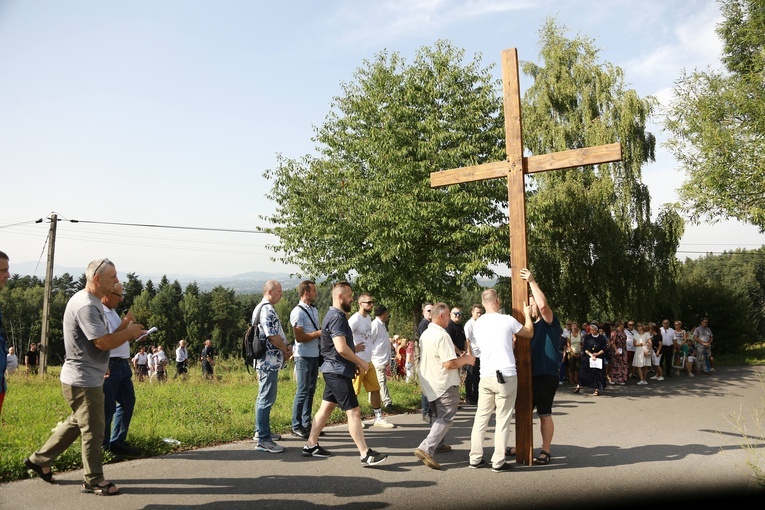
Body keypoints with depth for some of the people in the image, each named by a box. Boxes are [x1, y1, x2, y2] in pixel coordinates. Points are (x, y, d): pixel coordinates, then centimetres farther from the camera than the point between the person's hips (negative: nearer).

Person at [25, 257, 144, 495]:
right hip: (84, 381, -10)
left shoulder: (92, 303, 11)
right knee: (93, 431, 2)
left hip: (85, 378, 10)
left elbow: (102, 339, 11)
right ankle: (93, 481, 15)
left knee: (77, 423, 23)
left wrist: (123, 327, -2)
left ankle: (39, 460, 35)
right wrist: (130, 332, -11)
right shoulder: (85, 305, -22)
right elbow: (104, 343, -26)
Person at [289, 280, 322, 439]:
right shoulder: (298, 312, -13)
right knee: (302, 391, -3)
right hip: (303, 356, -8)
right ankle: (296, 426, 7)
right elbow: (299, 337, -19)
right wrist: (320, 333, -17)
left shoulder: (314, 309, 13)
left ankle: (306, 424, 22)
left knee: (311, 391, 12)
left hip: (315, 355, 8)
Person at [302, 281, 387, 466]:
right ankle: (365, 454, -4)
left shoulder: (336, 315, 14)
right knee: (353, 411, -8)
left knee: (326, 407, 15)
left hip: (334, 371, 10)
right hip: (338, 372, -10)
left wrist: (355, 362, 15)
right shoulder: (336, 317, -19)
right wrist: (361, 362, -16)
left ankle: (311, 445, 22)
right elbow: (341, 348, -28)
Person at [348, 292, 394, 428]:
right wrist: (353, 348, -16)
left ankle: (378, 418, 19)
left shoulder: (369, 318, 12)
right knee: (354, 392, 3)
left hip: (369, 361, 9)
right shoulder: (355, 319, -16)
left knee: (375, 389, 11)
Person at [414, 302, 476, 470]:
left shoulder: (425, 334, 9)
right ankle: (426, 448, -16)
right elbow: (450, 364, -25)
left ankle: (438, 444, 34)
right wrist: (466, 359, -7)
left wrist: (458, 357, 17)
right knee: (446, 418, -5)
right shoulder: (442, 335, -21)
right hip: (445, 385, -9)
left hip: (430, 384, 9)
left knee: (438, 415, 24)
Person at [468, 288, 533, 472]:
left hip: (485, 376, 5)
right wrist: (527, 315, 24)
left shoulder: (477, 324, 8)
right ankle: (498, 462, 6)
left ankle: (475, 458, 17)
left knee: (481, 417, 12)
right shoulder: (507, 320, -7)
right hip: (506, 376, -4)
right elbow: (529, 333, 9)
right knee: (503, 420, 2)